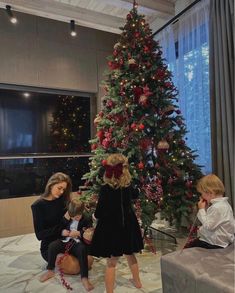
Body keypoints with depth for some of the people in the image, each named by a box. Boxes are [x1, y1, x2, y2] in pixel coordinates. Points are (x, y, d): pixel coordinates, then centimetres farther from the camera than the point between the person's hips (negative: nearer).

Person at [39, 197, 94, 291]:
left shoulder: (86, 221, -2)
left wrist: (79, 233, -23)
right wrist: (62, 232, -6)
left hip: (78, 243, -4)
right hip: (65, 241, 4)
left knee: (82, 249, -37)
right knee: (52, 245, -23)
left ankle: (84, 278, -34)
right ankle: (50, 271, -4)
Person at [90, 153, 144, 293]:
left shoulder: (106, 188, -19)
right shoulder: (128, 186, -5)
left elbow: (99, 212, -15)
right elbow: (135, 194, 19)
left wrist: (96, 215, 6)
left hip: (111, 227, -5)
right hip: (127, 225, 5)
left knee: (111, 262, 6)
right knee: (130, 255, 26)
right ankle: (137, 281, 47)